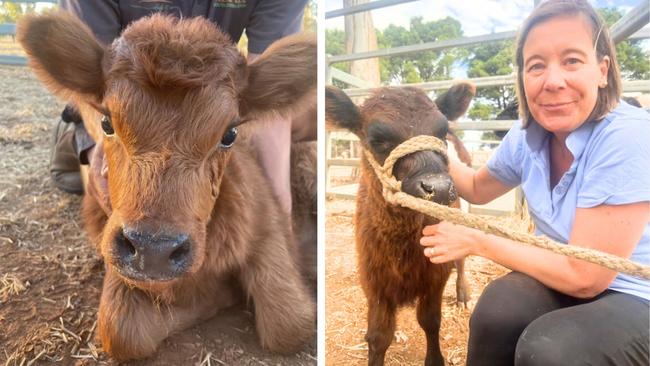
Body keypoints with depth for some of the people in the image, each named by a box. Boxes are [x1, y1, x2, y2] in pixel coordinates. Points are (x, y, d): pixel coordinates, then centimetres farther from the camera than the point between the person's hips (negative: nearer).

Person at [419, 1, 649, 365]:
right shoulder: (528, 135, -7)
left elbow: (584, 276, -25)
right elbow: (479, 188, 13)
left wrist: (477, 242, -19)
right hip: (566, 281, 5)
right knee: (498, 307, -24)